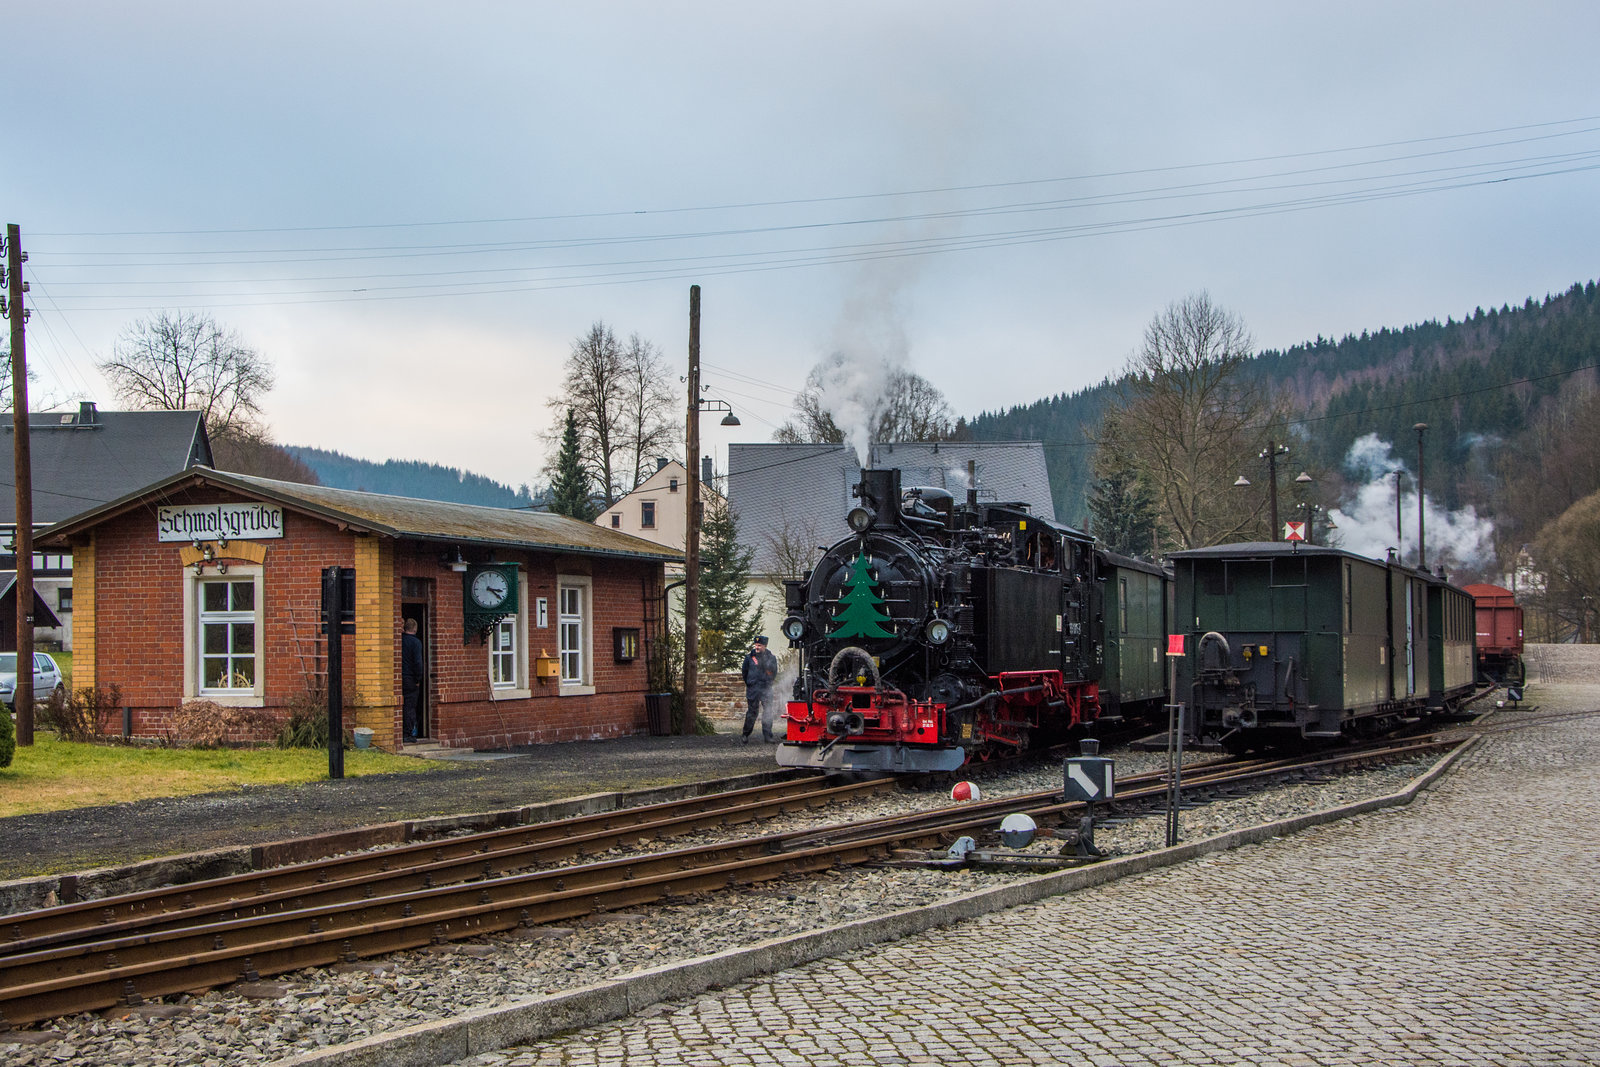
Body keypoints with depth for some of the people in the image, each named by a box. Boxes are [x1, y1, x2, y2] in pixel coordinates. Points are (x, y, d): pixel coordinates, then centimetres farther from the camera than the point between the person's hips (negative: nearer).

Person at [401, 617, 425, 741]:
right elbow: (418, 662, -15)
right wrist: (418, 679, -8)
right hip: (410, 679, -5)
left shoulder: (400, 640, 5)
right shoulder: (416, 642, -9)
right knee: (410, 707, 0)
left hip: (400, 678, 5)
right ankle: (410, 734, -1)